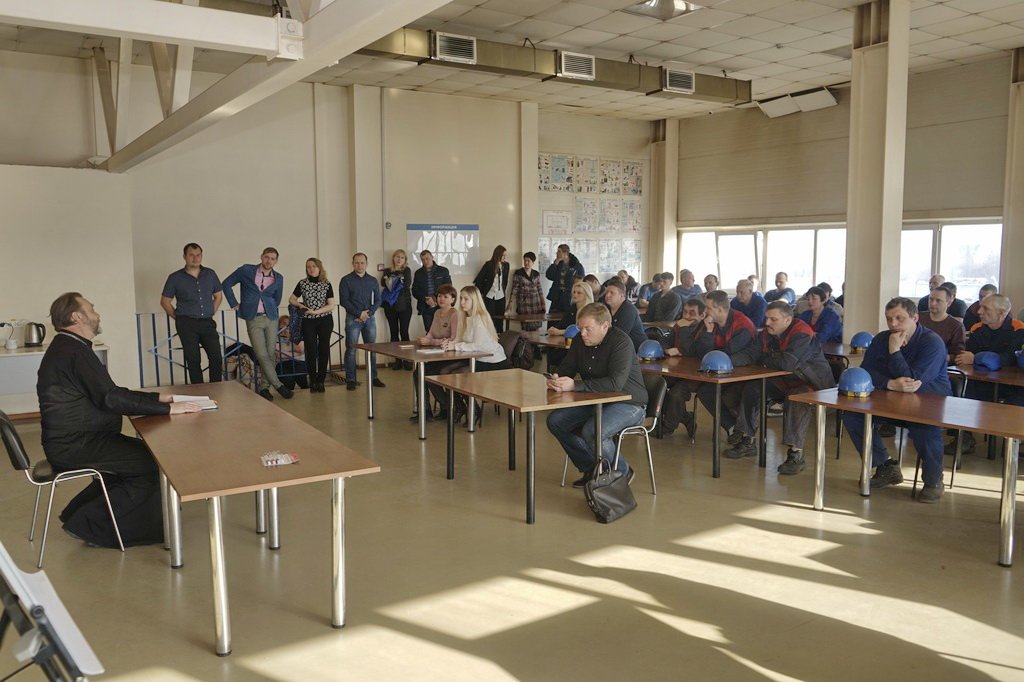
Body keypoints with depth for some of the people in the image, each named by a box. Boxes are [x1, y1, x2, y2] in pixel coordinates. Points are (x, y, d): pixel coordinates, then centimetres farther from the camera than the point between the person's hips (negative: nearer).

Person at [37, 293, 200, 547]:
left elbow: (110, 392, 17)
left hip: (72, 440, 10)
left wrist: (158, 398, 10)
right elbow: (110, 399, -26)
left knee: (145, 452, 14)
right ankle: (89, 523, -3)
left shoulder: (67, 347, 14)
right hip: (75, 447, -10)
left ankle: (78, 514, 18)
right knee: (155, 465, -12)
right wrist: (167, 408, -23)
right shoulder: (74, 351, -19)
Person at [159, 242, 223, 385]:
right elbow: (165, 301, 6)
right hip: (187, 324, -2)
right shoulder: (175, 278, 0)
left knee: (216, 358, -2)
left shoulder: (210, 274, 7)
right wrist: (178, 317, 1)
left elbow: (218, 295, 18)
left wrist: (211, 312, 8)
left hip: (207, 323, 2)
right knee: (193, 360, 1)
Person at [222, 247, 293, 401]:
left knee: (270, 355, 1)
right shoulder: (246, 271, -1)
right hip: (253, 319, -3)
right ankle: (278, 385, -1)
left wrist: (270, 309, 12)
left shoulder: (278, 278, 7)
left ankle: (263, 386, 13)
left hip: (271, 318, 3)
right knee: (262, 355, -10)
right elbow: (226, 284, 7)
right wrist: (235, 305, 5)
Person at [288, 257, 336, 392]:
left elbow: (331, 305, -5)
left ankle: (321, 381, 12)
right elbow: (291, 299, 14)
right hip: (308, 321, 0)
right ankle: (313, 381, 7)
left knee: (324, 350, 2)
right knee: (311, 350, -3)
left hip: (325, 320, 0)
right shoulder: (302, 283, 3)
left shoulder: (327, 284, -1)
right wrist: (300, 305, -5)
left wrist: (316, 311, -15)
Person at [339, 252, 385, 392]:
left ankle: (373, 377, 14)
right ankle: (350, 380, 2)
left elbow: (378, 300, 9)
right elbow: (343, 301, -6)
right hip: (353, 319, -3)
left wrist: (368, 313, -8)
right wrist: (359, 314, -12)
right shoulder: (346, 280, 0)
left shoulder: (373, 281, 11)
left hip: (370, 318, 3)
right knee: (351, 349, -3)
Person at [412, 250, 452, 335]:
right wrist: (426, 299, -10)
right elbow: (415, 291, 9)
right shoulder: (418, 273, 12)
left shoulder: (443, 270, 6)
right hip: (426, 308, 2)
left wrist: (436, 299, -11)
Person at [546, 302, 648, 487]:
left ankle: (622, 472, -3)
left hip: (629, 404, -8)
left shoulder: (621, 342, -22)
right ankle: (590, 469, 8)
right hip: (596, 402, 8)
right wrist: (556, 380, -18)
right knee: (555, 420, -6)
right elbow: (566, 369, 8)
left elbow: (615, 383, -33)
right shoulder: (581, 341, 1)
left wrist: (575, 385, -38)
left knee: (592, 431, -32)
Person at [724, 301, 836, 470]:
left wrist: (765, 360, -15)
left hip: (812, 382, -8)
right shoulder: (767, 334, 2)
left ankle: (796, 454, -31)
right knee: (751, 389, -3)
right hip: (784, 381, 8)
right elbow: (749, 354, -5)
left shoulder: (802, 334, -24)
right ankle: (747, 442, 7)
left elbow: (788, 362, -36)